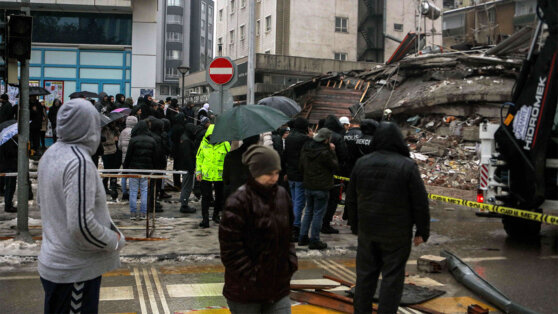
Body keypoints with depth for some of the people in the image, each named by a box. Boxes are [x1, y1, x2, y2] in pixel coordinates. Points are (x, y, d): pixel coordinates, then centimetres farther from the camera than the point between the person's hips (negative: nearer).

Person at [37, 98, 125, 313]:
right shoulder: (80, 162, -23)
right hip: (76, 270, -9)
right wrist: (115, 240, -12)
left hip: (52, 263, 9)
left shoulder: (50, 154, 5)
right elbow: (82, 225, -28)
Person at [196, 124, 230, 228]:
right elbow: (199, 157, 9)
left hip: (220, 176, 0)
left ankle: (216, 215, 34)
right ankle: (205, 218, 0)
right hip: (206, 176, 0)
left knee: (220, 197, 14)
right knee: (206, 197, -3)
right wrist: (198, 171, 2)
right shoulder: (204, 143, 0)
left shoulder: (225, 144, -6)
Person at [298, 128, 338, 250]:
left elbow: (302, 167, 12)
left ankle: (303, 237, 21)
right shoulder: (324, 153, -21)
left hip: (308, 186, 7)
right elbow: (335, 166, -8)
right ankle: (314, 241, 6)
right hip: (321, 187, -7)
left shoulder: (306, 148, 4)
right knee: (318, 213, 2)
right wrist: (332, 152, -4)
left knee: (308, 211, 19)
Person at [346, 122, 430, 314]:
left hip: (367, 231, 4)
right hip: (397, 234, -4)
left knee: (365, 274, 14)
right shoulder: (407, 166, -12)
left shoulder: (361, 163, 2)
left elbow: (351, 199, 9)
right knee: (392, 277, 4)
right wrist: (422, 232, 0)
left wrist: (355, 226, 19)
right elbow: (420, 203, -10)